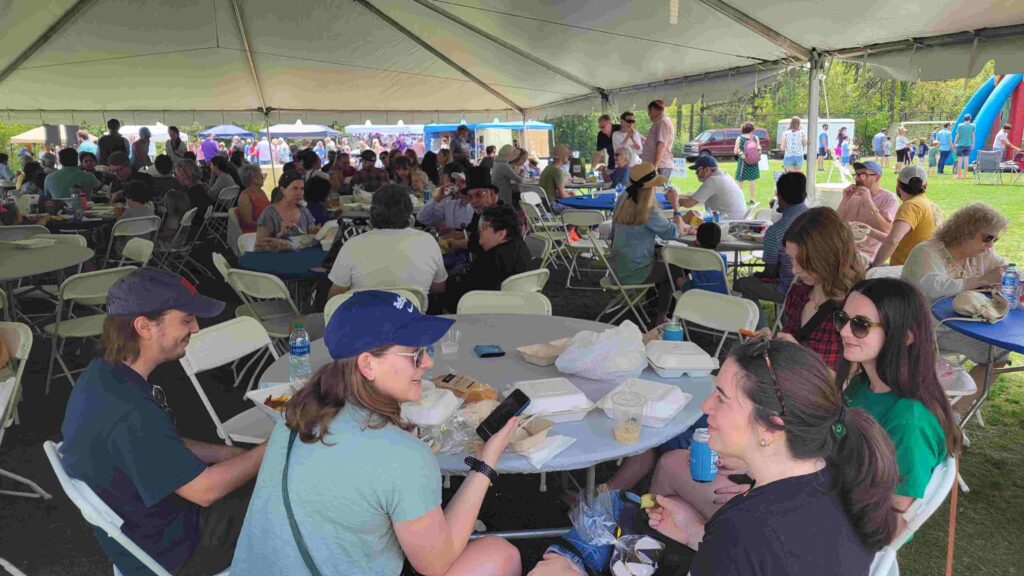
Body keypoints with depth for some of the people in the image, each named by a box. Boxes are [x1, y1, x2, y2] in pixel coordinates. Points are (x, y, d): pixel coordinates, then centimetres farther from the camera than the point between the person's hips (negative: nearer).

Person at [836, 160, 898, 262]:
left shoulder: (889, 199, 0)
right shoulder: (852, 197, 13)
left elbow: (886, 232, -14)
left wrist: (869, 202, -17)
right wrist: (845, 201, -4)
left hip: (866, 254, -4)